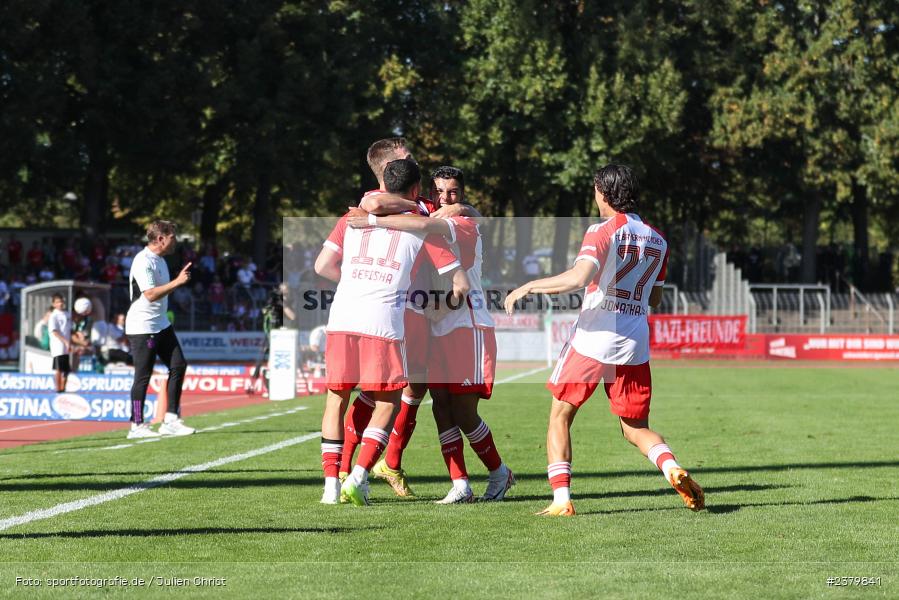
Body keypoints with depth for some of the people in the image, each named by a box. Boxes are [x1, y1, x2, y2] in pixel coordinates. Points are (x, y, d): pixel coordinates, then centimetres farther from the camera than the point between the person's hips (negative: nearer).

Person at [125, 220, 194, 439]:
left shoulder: (159, 260, 14)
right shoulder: (143, 261, -17)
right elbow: (150, 294, -25)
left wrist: (180, 279, 14)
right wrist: (177, 282, -24)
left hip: (161, 325, 10)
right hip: (142, 328, -10)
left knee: (178, 365, 4)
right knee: (143, 376, -5)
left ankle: (171, 420, 8)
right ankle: (137, 426, 3)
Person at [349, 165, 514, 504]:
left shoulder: (466, 225, -10)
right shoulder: (434, 227, 16)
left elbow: (423, 226, -26)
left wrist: (373, 221, -25)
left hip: (468, 327, -7)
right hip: (438, 330, 7)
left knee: (464, 412, -7)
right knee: (442, 408, -2)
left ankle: (499, 473, 13)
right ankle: (460, 486, -2)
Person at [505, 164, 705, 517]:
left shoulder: (603, 231, -7)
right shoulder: (657, 240, 12)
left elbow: (578, 278, -21)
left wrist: (530, 286, -11)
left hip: (593, 338, -5)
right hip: (634, 347, 5)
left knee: (560, 415, 8)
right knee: (636, 429, 14)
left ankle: (561, 499, -4)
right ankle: (673, 468, -16)